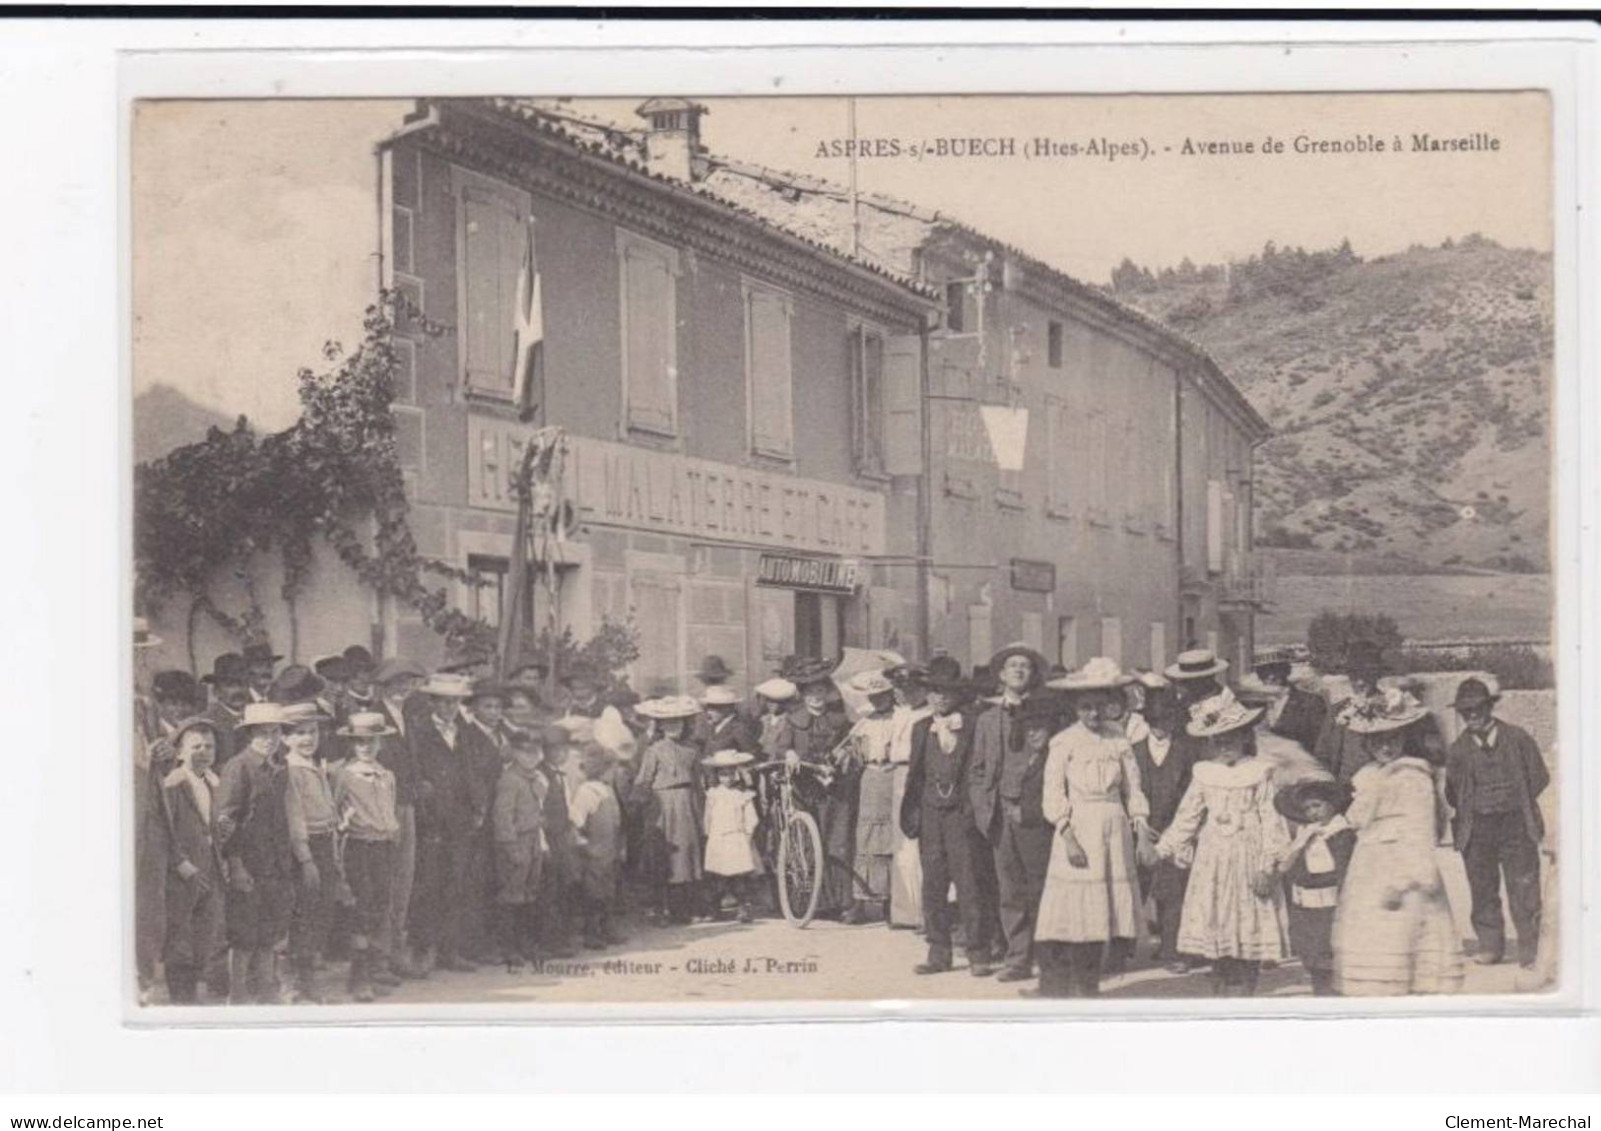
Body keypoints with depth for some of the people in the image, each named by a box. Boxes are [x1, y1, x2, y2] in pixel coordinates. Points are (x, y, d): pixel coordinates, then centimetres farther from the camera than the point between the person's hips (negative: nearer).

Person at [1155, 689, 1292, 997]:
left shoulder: (1259, 773, -2)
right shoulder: (1203, 775, 7)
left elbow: (1270, 818, -5)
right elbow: (1187, 816, 12)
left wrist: (1268, 864, -11)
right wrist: (1167, 847, 7)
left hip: (1248, 860, -3)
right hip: (1213, 860, 3)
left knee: (1249, 938, -2)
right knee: (1215, 934, 3)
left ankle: (1245, 996, 5)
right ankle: (1221, 999, 12)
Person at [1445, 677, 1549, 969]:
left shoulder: (1517, 738, 3)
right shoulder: (1458, 748, 7)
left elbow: (1539, 777, 6)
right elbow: (1452, 792, 11)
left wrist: (1517, 803, 2)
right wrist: (1468, 808, 1)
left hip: (1516, 825, -2)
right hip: (1476, 828, 2)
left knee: (1524, 888, -4)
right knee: (1482, 888, 6)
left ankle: (1530, 950, 2)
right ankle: (1490, 945, 18)